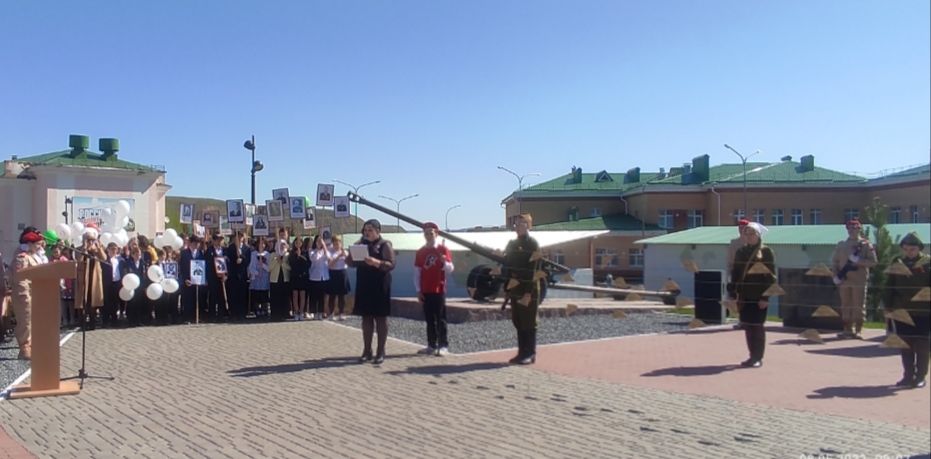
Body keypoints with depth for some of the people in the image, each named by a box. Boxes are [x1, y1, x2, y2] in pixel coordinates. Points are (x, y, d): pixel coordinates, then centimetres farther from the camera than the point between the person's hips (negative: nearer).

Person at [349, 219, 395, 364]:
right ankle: (367, 351, 13)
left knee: (381, 318, 1)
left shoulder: (385, 245, -4)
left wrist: (376, 262, -29)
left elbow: (391, 265, -14)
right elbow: (351, 262, 12)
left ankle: (380, 352, 6)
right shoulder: (361, 244, 13)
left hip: (379, 286, -5)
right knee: (366, 317, 8)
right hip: (363, 285, 5)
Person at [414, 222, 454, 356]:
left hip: (439, 289, -3)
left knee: (440, 319, -2)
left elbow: (450, 270, -4)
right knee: (429, 319, 7)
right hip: (425, 291, 4)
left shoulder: (443, 250, -1)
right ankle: (432, 345, 13)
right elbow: (417, 272, 8)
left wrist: (444, 262, -25)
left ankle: (443, 346, 0)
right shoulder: (420, 252, 8)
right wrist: (418, 290, 1)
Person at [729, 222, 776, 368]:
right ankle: (753, 356, 18)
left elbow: (771, 275, -7)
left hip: (759, 296, -5)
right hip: (744, 296, 5)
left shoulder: (766, 252, -3)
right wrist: (733, 294, 5)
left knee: (757, 326, -1)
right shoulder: (740, 252, 11)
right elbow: (735, 274, 12)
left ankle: (758, 358, 8)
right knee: (747, 326, 8)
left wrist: (766, 297, -13)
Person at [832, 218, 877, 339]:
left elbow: (873, 261, -5)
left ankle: (857, 331, 2)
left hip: (859, 281, -3)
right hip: (844, 280, 4)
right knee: (846, 306, 7)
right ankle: (847, 330, 13)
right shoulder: (841, 245, 12)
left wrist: (858, 260, -18)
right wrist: (836, 276, 2)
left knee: (858, 306, -2)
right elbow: (834, 261, 14)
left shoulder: (866, 244, 2)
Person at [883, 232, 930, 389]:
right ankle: (908, 376, 18)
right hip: (902, 311, 3)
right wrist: (888, 305, 4)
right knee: (905, 346, 9)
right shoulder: (898, 262, 4)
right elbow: (889, 286, 8)